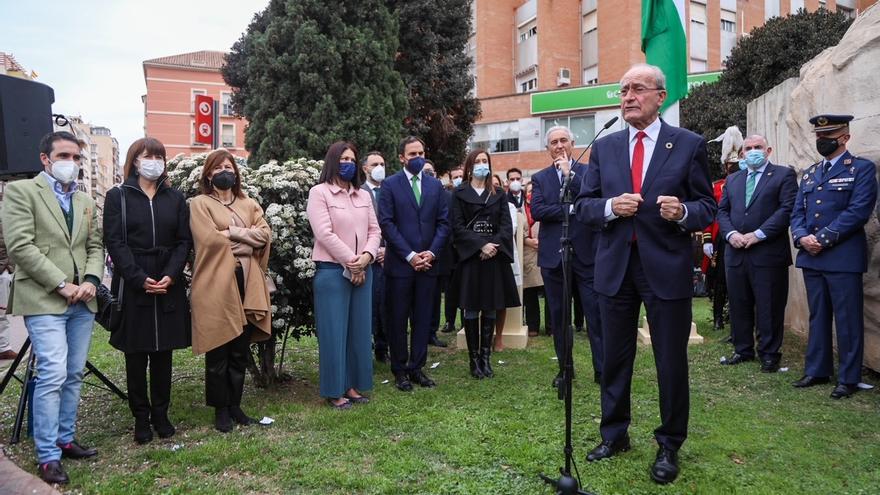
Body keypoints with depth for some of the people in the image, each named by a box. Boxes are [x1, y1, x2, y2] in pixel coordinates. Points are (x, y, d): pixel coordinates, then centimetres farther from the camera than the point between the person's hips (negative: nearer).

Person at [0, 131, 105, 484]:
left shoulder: (86, 201, 17)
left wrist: (91, 280, -5)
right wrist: (61, 284, -13)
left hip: (82, 301, 6)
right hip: (43, 299, -6)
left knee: (74, 375, 10)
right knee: (53, 375, -10)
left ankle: (65, 439, 22)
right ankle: (48, 456, -1)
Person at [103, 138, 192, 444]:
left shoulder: (175, 198, 11)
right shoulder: (118, 197, 3)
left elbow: (184, 241, 5)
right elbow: (114, 242, -5)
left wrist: (170, 275, -11)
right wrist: (140, 279, -15)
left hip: (168, 287, 2)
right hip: (132, 287, -2)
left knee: (163, 354, 7)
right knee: (136, 356, 5)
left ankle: (161, 414, 19)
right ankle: (141, 419, 15)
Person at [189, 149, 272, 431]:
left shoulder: (249, 204, 17)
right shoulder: (200, 204, 3)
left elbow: (265, 234, 3)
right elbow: (208, 239, -12)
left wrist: (231, 232, -8)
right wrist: (247, 235, -5)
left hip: (246, 283, 5)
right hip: (216, 285, -4)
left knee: (241, 352, 10)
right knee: (218, 353, 3)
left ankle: (235, 405, 23)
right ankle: (220, 409, 14)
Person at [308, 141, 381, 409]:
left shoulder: (364, 195, 14)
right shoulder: (320, 192, -3)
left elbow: (374, 230, 8)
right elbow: (325, 234, -12)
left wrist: (366, 256, -11)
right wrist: (351, 263, -14)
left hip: (363, 271, 6)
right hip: (332, 271, -5)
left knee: (359, 329, 8)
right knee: (334, 331, 1)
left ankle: (353, 385, 20)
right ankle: (334, 391, 10)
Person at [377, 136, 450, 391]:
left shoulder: (435, 185, 10)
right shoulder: (390, 185, -1)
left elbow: (443, 222, 7)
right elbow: (386, 223, -8)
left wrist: (431, 252, -6)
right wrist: (410, 255, -13)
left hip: (427, 262, 3)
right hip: (400, 263, -3)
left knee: (423, 318, 8)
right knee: (398, 319, 5)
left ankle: (417, 367, 19)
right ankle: (400, 370, 16)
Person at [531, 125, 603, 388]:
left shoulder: (588, 172, 4)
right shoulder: (540, 178, 9)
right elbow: (536, 211, -6)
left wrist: (569, 174, -12)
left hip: (586, 253, -2)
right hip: (553, 256, 2)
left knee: (596, 313, -1)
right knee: (558, 316, 10)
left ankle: (602, 369, 10)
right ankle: (564, 368, 22)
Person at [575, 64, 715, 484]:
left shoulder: (689, 145, 0)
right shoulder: (603, 147, 7)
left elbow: (708, 206, 1)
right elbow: (583, 205, 6)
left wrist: (683, 212, -20)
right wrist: (610, 207, -14)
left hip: (667, 268, -2)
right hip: (615, 266, 3)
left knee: (671, 362, 7)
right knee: (615, 358, 14)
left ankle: (669, 445, 26)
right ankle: (614, 434, 32)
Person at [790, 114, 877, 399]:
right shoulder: (809, 174, 17)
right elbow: (797, 212, 13)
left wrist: (824, 239, -16)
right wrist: (802, 237, -6)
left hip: (843, 257, -6)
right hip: (811, 258, 6)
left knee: (848, 321, 1)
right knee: (817, 318, 13)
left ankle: (849, 379, 11)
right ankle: (817, 371, 22)